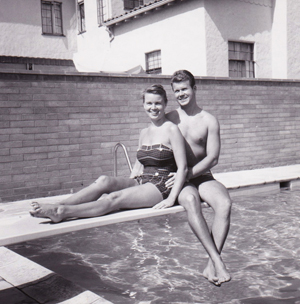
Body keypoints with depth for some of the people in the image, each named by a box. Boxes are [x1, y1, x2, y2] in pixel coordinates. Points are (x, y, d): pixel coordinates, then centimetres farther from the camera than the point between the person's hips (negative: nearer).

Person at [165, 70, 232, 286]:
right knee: (190, 199, -36)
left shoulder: (209, 121, 4)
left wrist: (189, 173, -16)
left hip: (202, 177, 1)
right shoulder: (169, 119, 7)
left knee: (225, 203, -30)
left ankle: (211, 266, -27)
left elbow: (213, 158, -4)